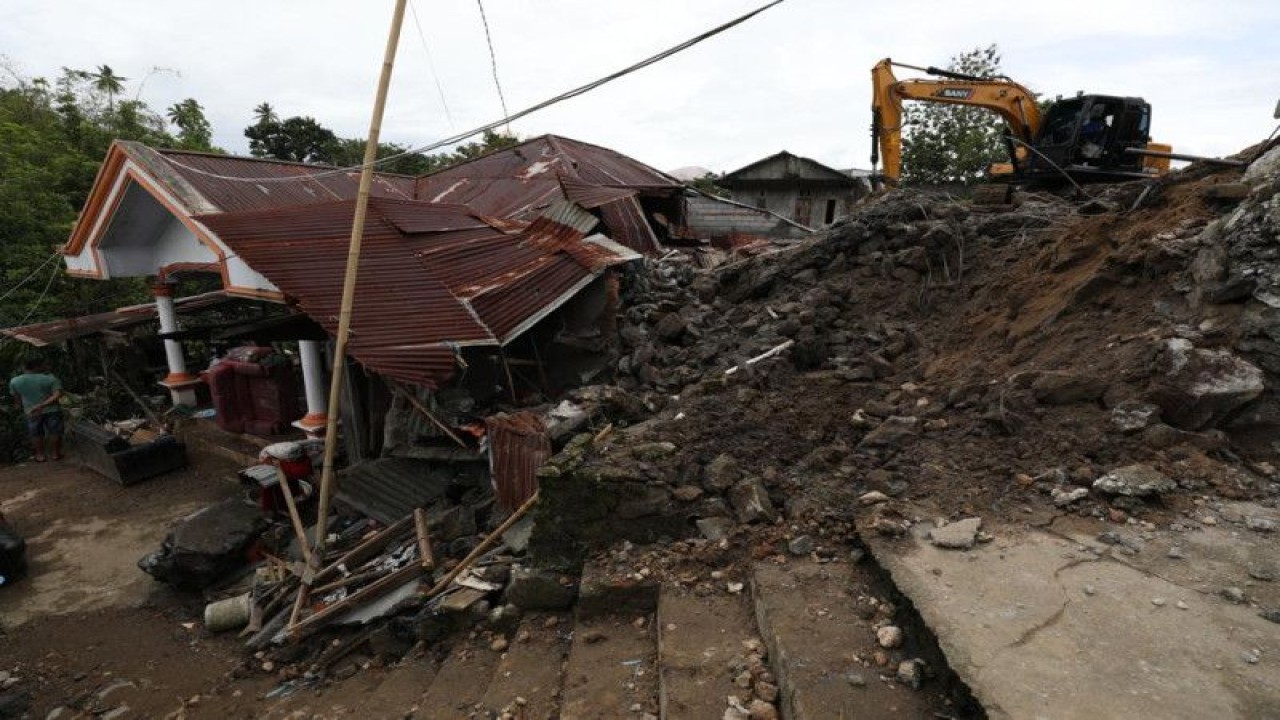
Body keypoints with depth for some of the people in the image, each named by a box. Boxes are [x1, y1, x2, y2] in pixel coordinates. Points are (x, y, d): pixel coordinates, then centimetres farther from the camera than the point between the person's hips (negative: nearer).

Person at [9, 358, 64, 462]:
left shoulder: (15, 381, -5)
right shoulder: (50, 379, -12)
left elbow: (17, 398, 7)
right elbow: (58, 395, -21)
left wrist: (20, 406, 24)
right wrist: (41, 405, -19)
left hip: (31, 412, 2)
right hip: (52, 410, -2)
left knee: (36, 434, 16)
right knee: (54, 432, 11)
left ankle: (40, 455, 24)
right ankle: (55, 453, 19)